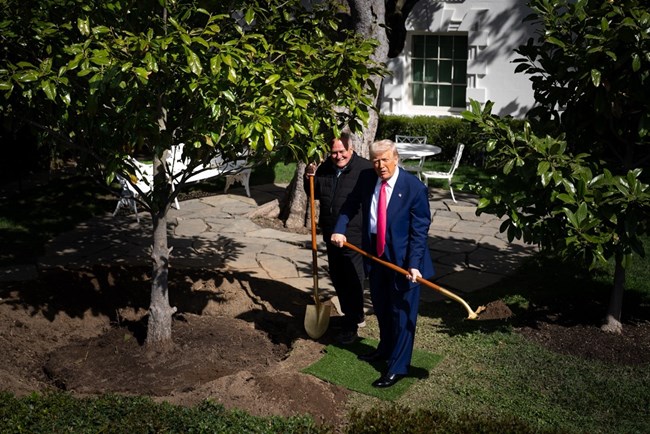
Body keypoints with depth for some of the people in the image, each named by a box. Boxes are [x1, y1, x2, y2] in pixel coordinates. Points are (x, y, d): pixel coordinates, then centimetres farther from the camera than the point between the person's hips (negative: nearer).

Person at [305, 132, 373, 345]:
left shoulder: (365, 168, -15)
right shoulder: (325, 168, 6)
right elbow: (315, 194, 18)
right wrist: (310, 178, -2)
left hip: (355, 238, -7)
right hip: (332, 237, 7)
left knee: (353, 281, 1)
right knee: (337, 279, 19)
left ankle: (352, 325, 15)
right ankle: (353, 315, 38)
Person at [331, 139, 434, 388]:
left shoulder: (414, 187, -18)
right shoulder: (366, 180, -3)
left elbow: (420, 229, -16)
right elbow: (350, 205, 13)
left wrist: (414, 264, -23)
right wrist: (340, 229, -2)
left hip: (403, 259, -6)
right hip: (375, 254, 6)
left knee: (402, 313, 3)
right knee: (380, 307, 22)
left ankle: (398, 367, 14)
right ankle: (386, 349, 44)